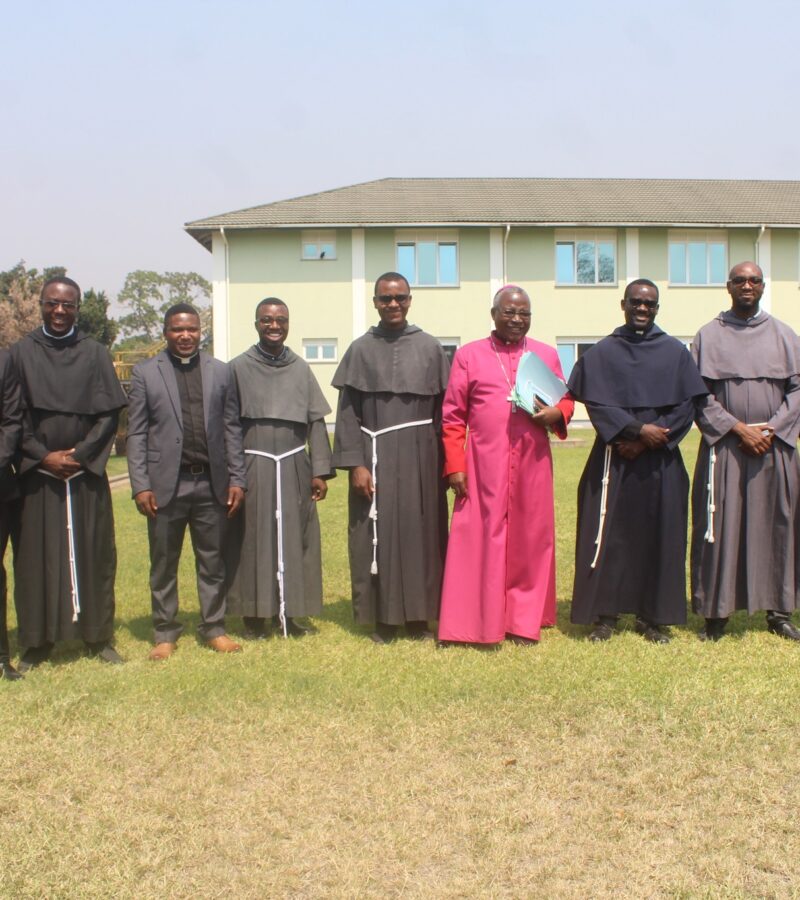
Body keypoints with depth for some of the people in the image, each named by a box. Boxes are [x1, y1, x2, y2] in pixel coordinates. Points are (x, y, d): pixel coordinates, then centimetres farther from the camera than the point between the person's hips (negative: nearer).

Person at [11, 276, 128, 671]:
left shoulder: (94, 353, 6)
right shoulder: (20, 353, 5)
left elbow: (109, 414, 2)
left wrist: (80, 453, -10)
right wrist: (43, 456, -10)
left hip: (86, 473, 0)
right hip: (36, 472, 0)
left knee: (93, 554, 4)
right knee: (35, 557, 3)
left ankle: (98, 635, 13)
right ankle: (37, 640, 12)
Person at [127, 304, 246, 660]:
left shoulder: (220, 371, 7)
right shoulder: (145, 372, 2)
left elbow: (231, 428, 7)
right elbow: (136, 433, 0)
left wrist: (237, 479, 1)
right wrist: (140, 485, -7)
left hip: (211, 483, 1)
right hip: (166, 483, -1)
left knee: (212, 561, 9)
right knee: (163, 564, 7)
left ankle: (214, 628, 21)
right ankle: (165, 633, 19)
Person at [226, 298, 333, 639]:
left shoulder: (300, 368, 9)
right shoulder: (239, 367, 2)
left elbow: (316, 421, 8)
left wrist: (320, 470, 2)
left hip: (294, 467, 3)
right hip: (253, 467, -2)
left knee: (295, 540, 5)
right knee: (253, 540, 2)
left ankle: (288, 613, 17)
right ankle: (254, 615, 12)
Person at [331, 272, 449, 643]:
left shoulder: (430, 348, 6)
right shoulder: (360, 349, 4)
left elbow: (444, 409, 5)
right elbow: (347, 412, 0)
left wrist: (445, 463, 0)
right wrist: (355, 464, -9)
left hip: (420, 459, 1)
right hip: (375, 458, -1)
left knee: (420, 534, 4)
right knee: (377, 536, 3)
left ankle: (417, 616, 15)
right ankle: (384, 618, 14)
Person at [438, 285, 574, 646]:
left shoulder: (547, 355, 12)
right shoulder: (468, 355, 5)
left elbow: (566, 399, 17)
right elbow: (452, 417, 3)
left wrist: (556, 414, -7)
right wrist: (455, 466, -5)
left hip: (533, 466, 3)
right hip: (484, 467, -2)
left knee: (530, 542, 6)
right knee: (480, 542, 0)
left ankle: (524, 622, 18)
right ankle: (479, 622, 9)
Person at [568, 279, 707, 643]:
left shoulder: (676, 352, 7)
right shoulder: (602, 353, 4)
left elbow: (686, 406, 1)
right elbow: (595, 403, -4)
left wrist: (646, 442, -10)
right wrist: (638, 429, -16)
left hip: (660, 462, 1)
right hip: (613, 459, -1)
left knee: (658, 537, 4)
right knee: (609, 535, -1)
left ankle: (652, 616, 14)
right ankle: (605, 614, 8)